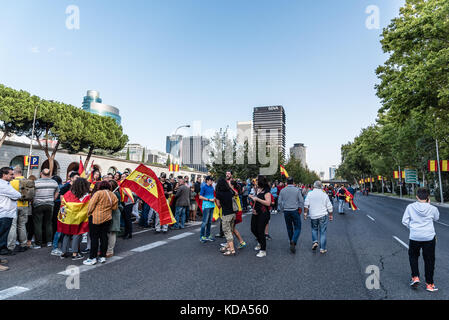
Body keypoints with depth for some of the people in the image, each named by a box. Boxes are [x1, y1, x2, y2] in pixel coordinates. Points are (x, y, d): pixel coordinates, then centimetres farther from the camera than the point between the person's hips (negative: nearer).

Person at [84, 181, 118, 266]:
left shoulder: (98, 193, -10)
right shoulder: (113, 195, 4)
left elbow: (91, 204, -10)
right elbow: (114, 207, 10)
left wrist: (89, 213, 3)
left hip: (96, 218, -5)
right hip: (107, 218, 5)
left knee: (94, 238, 2)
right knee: (104, 237, 11)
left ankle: (93, 258, 7)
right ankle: (103, 256, 16)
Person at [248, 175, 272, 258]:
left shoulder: (266, 191, -14)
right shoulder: (257, 190, 11)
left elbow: (268, 203, -25)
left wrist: (257, 199, -22)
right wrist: (252, 197, 8)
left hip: (263, 214, -8)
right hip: (256, 213, 8)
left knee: (260, 231, -6)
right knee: (253, 229, 14)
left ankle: (263, 251, 9)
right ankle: (260, 242, 41)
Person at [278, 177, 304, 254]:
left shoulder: (282, 190, 1)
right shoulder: (297, 190, -5)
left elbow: (279, 202, 2)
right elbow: (301, 201, -6)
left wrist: (282, 210, 13)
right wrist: (300, 209, 8)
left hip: (286, 211, 3)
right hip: (295, 211, -3)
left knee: (289, 228, 15)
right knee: (297, 228, 3)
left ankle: (292, 243, 25)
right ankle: (293, 242, -18)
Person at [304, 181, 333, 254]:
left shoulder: (310, 194, -1)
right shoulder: (324, 195, 1)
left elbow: (306, 205, -5)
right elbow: (329, 207, 4)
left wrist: (305, 213, 3)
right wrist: (331, 215, 15)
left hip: (313, 216, 1)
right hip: (323, 215, 0)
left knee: (314, 229, 22)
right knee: (323, 232, 5)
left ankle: (315, 242, 5)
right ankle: (322, 248, 7)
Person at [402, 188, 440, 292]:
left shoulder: (410, 207, -7)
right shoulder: (432, 208, -6)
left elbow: (404, 221, -5)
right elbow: (436, 218, 16)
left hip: (414, 237, 0)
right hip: (429, 237, 0)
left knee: (413, 256, 22)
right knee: (429, 260, 12)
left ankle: (415, 277, 14)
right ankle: (429, 284, 20)